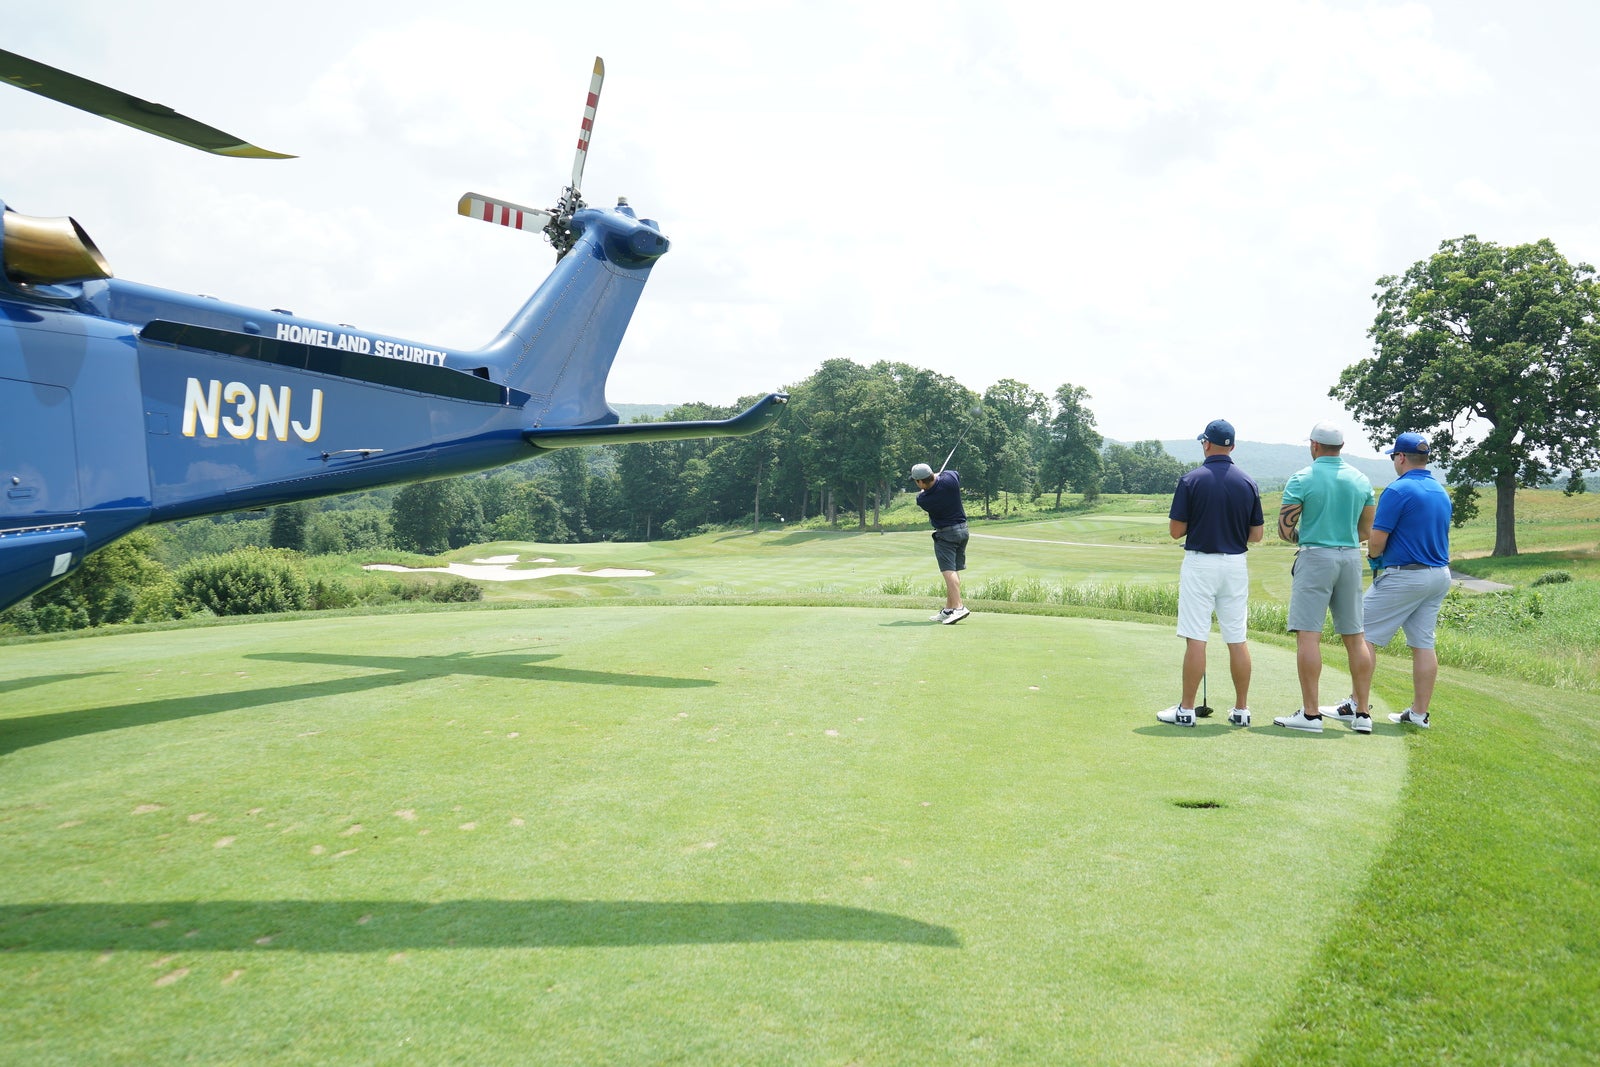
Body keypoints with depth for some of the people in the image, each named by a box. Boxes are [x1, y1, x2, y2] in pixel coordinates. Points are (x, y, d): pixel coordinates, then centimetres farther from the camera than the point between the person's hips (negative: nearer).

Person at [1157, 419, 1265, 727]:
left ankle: (1186, 710, 1)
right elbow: (1257, 534, 5)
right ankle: (1241, 710, 14)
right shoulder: (1248, 483, 2)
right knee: (1237, 640, 8)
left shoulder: (1191, 480, -9)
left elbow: (1176, 530, -7)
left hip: (1200, 563, -4)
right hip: (1236, 564, 4)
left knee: (1196, 639, -2)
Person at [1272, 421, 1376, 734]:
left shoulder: (1303, 478, -7)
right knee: (1356, 635, 10)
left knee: (1308, 635, -7)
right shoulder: (1361, 480, 8)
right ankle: (1362, 712, 12)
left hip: (1315, 557, -5)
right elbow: (1367, 530, 13)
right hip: (1351, 557, 6)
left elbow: (1284, 528, -6)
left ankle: (1310, 714, -11)